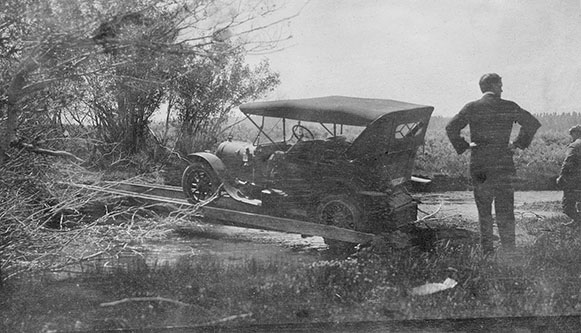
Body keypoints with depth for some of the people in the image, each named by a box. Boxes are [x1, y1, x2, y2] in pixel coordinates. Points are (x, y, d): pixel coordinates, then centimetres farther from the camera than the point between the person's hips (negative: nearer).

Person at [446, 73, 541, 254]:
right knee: (505, 210, 5)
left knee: (484, 211, 10)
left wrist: (464, 146, 2)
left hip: (479, 166, 1)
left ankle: (487, 251, 9)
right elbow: (532, 123, -6)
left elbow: (451, 128, -6)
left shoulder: (471, 107, 2)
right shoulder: (508, 107, 0)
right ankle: (509, 250, 3)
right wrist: (518, 144, 1)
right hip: (504, 164, -1)